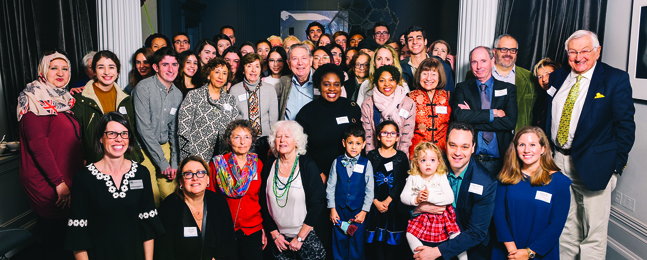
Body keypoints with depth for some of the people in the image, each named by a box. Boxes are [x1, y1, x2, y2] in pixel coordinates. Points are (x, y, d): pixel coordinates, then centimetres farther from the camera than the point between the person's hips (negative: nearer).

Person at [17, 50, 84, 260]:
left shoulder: (63, 99, 13)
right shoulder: (36, 100, -12)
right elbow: (38, 145, -20)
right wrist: (59, 183, -22)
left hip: (68, 178, 8)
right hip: (46, 183, -7)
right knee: (53, 232, 4)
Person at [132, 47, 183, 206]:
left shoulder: (178, 94, 5)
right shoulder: (144, 88, -13)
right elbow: (143, 129, -16)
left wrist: (174, 163, 2)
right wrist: (162, 162, -14)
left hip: (165, 147, 5)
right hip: (144, 149, -5)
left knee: (171, 194, 2)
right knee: (152, 198, -7)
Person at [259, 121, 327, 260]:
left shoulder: (307, 165, -8)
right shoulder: (269, 166, 1)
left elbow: (317, 202, -11)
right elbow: (263, 202, 6)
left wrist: (300, 238, -12)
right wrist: (274, 233, 0)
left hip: (306, 235, -3)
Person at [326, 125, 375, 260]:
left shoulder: (366, 164, -6)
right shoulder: (337, 162, -2)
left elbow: (369, 190, -2)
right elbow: (330, 187, 2)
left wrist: (364, 211, -5)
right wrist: (332, 208, 0)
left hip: (358, 210, -1)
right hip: (339, 208, 1)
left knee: (357, 242, 9)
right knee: (339, 240, 12)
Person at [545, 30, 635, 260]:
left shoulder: (616, 79, -5)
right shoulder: (558, 77, 9)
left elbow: (625, 125, -6)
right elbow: (546, 116, 14)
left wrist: (616, 165, -10)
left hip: (592, 166, -4)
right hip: (557, 161, 4)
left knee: (594, 232, 5)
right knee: (565, 226, 16)